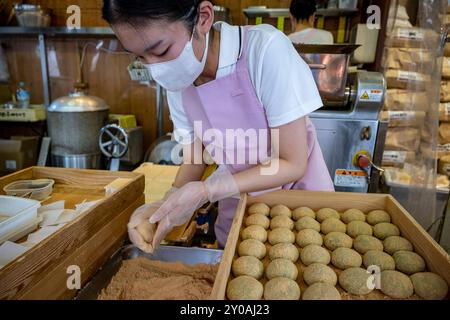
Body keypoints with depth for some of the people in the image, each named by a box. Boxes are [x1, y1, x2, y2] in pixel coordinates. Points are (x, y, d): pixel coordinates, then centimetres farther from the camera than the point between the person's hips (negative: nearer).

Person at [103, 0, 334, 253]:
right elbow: (194, 160, -1)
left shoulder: (266, 50, -28)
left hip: (297, 189, -3)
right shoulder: (177, 82, -12)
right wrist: (165, 206, -19)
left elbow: (293, 164, -24)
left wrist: (204, 191, -30)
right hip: (237, 201, 4)